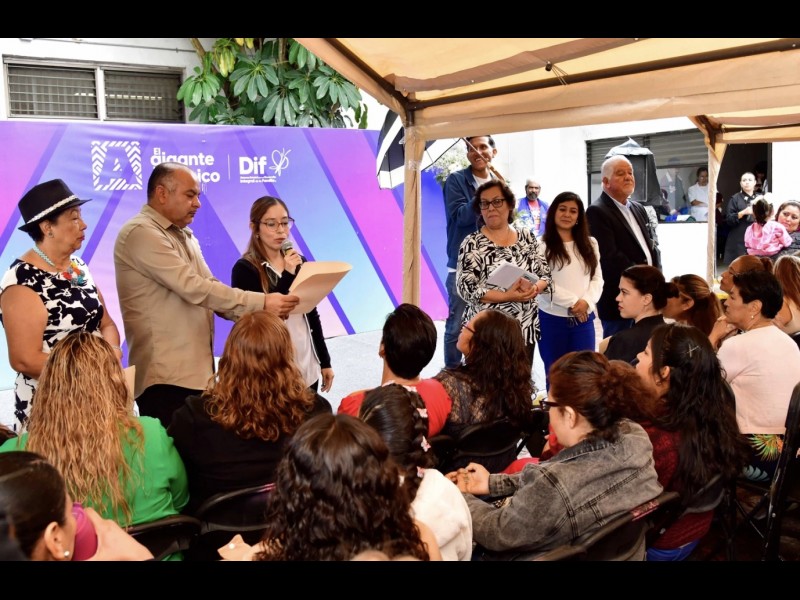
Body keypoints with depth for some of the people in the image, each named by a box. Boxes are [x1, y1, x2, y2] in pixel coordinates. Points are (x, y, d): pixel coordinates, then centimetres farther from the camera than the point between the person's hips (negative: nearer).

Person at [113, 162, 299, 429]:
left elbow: (209, 288, 12)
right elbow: (194, 288, -21)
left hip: (197, 369, 9)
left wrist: (258, 315, -4)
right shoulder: (141, 233, -12)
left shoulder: (184, 235, 17)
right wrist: (261, 303, -21)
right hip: (166, 375, -9)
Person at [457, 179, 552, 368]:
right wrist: (507, 296, -21)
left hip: (525, 329, 4)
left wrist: (533, 288, -14)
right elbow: (465, 288, -12)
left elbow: (546, 276, 9)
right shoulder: (472, 243, -5)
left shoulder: (528, 238, 8)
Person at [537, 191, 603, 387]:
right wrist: (572, 302, -15)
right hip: (552, 319, -3)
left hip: (583, 320, 4)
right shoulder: (542, 246, -5)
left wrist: (586, 301, -13)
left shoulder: (590, 244, 11)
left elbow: (597, 278, 6)